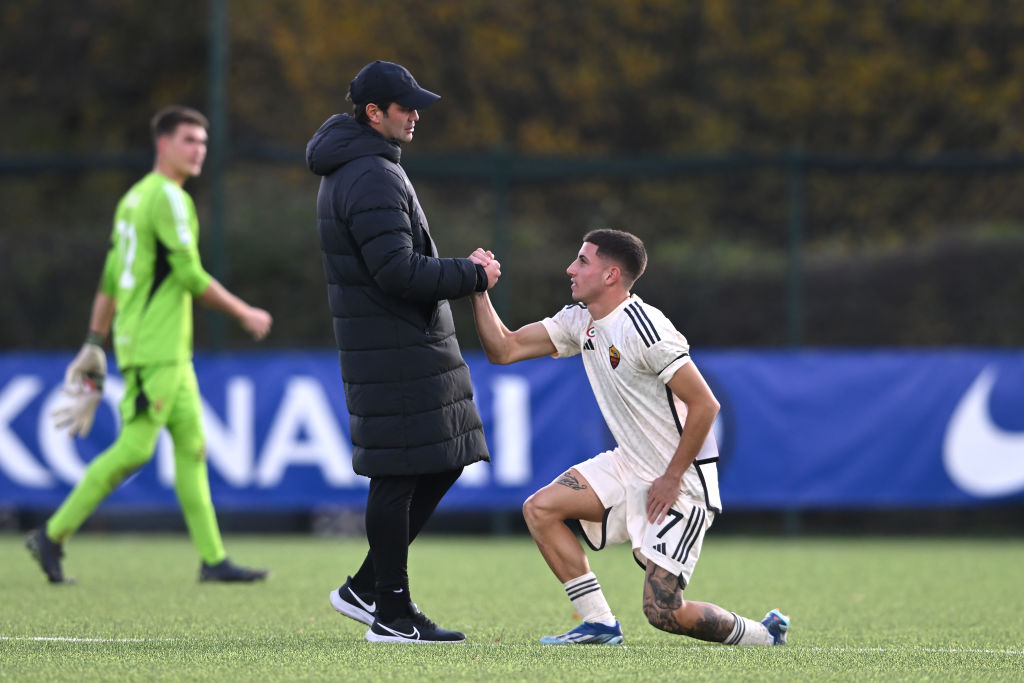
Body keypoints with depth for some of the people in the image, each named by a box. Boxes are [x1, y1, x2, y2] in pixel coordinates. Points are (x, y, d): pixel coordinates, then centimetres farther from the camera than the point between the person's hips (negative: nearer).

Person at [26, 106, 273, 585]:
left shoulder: (135, 197, 17)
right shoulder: (169, 198, -12)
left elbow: (109, 280, 18)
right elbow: (191, 276, -16)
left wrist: (94, 344, 21)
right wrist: (245, 314, -8)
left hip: (170, 351, 10)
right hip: (155, 349, -10)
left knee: (191, 446, 7)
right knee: (134, 448, -10)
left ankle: (213, 559, 6)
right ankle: (53, 536, -6)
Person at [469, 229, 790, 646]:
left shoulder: (643, 327, -23)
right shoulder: (580, 320, 5)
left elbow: (704, 404, -23)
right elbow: (503, 350, 7)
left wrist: (671, 479, -19)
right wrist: (479, 291, -7)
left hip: (681, 482, -9)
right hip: (628, 467, 9)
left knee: (663, 612, -13)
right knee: (539, 509, -5)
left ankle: (766, 635, 11)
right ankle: (600, 624, 3)